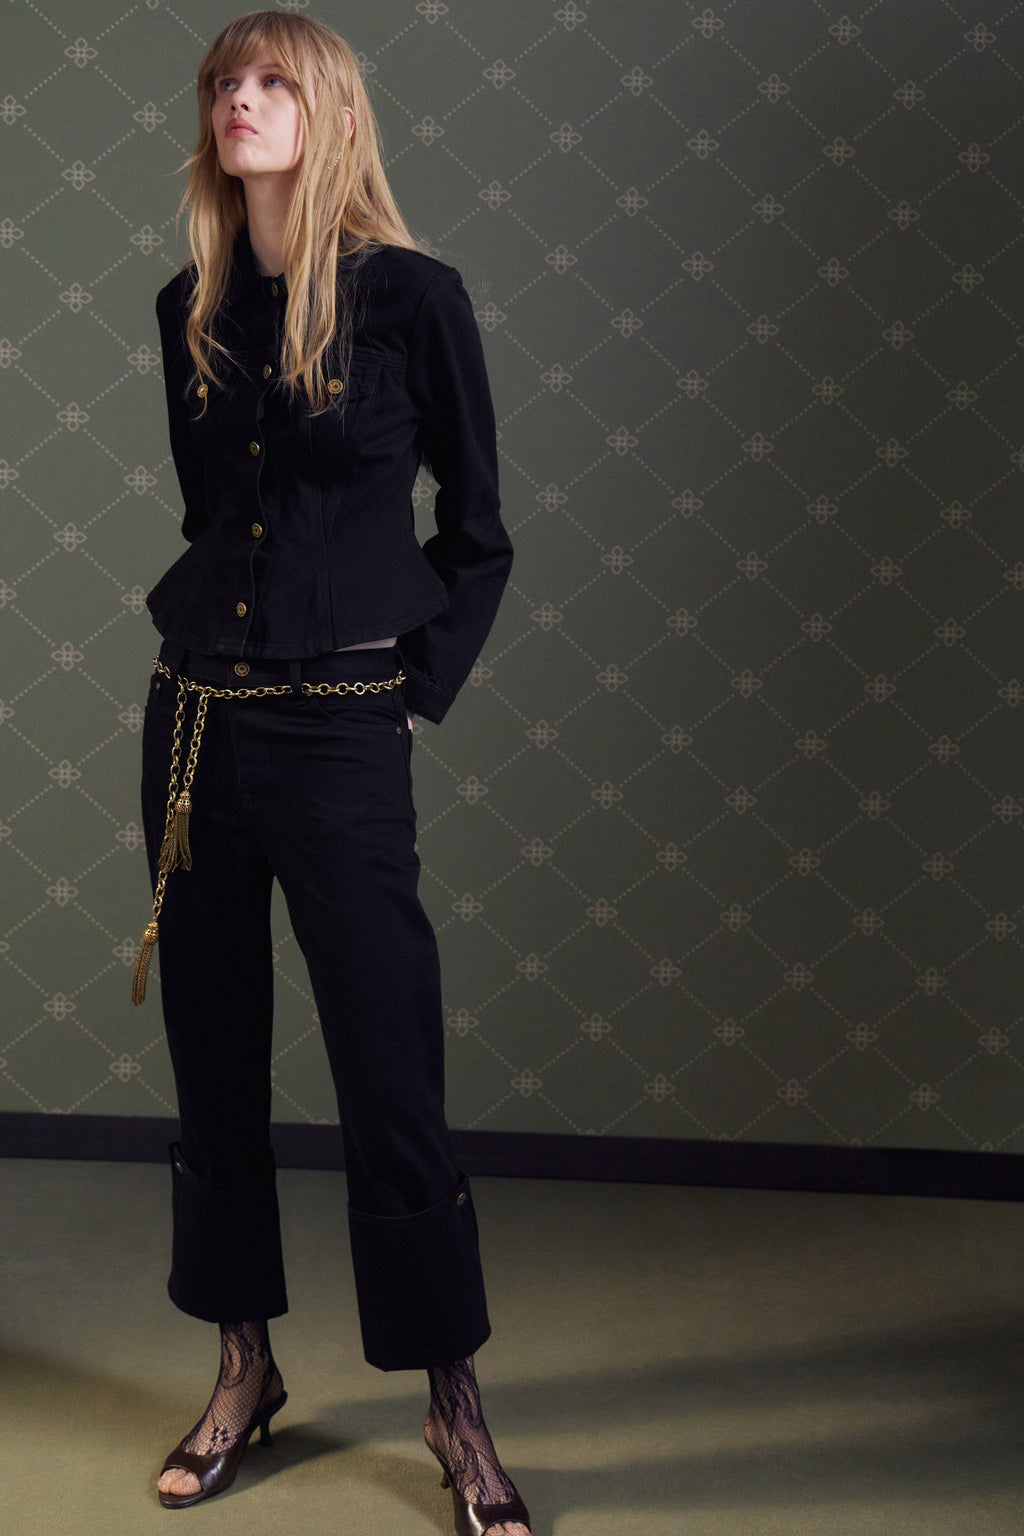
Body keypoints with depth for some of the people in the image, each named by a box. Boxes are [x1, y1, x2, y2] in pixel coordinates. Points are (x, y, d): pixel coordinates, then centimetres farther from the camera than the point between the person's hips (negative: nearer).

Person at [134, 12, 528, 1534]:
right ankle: (245, 1368, 28)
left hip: (340, 733, -5)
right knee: (213, 1059, 11)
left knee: (391, 1076, -1)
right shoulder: (191, 309, 9)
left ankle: (455, 1408, 16)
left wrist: (416, 686, -3)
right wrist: (209, 630, 11)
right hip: (196, 717, 5)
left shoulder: (411, 294, -4)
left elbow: (477, 536, 1)